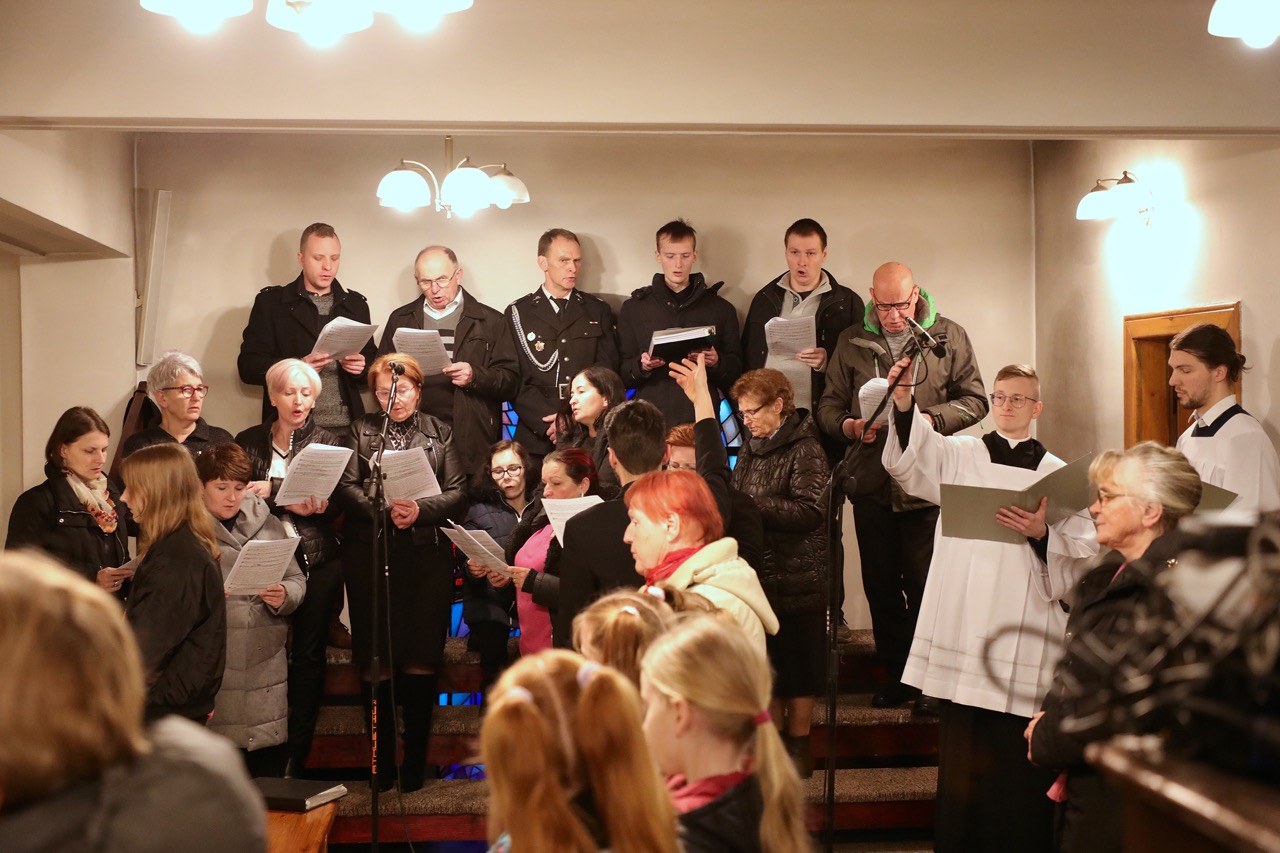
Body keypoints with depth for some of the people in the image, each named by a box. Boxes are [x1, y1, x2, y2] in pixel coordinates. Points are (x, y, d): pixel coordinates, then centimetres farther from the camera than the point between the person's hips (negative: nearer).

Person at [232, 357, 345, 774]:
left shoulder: (330, 443, 8)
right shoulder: (248, 441, 11)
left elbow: (330, 504, -4)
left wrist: (273, 489, -14)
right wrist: (292, 502, -14)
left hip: (317, 562, 0)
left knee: (308, 655, 1)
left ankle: (296, 756, 7)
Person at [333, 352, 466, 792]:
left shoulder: (440, 433, 14)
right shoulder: (361, 430, 13)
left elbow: (458, 492, 4)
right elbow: (346, 487, -1)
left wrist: (420, 509, -13)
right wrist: (384, 511, -17)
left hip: (427, 557, 0)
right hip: (370, 554, 0)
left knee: (421, 661, -1)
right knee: (375, 662, -1)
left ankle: (415, 760, 10)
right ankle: (380, 759, 12)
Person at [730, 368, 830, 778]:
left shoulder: (805, 450, -13)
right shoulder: (751, 448, 11)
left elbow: (810, 511, -22)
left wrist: (751, 506, -25)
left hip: (797, 578, -7)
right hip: (759, 574, 7)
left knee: (797, 664, 5)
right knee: (764, 660, 12)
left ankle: (798, 744, 17)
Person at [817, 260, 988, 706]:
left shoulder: (949, 336, 3)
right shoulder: (852, 343, 9)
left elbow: (974, 400, 3)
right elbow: (829, 405, 12)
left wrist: (931, 419, -14)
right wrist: (848, 426, -10)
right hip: (871, 482, 3)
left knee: (925, 585, -3)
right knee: (880, 585, 9)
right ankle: (896, 675, 22)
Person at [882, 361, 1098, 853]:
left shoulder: (1057, 474, 9)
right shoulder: (959, 455, 10)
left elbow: (1085, 554, 3)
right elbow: (912, 461, -11)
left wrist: (1041, 535, -14)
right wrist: (903, 403, -26)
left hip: (1025, 635, 0)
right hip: (963, 625, 0)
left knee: (1020, 760, 0)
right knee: (963, 757, 4)